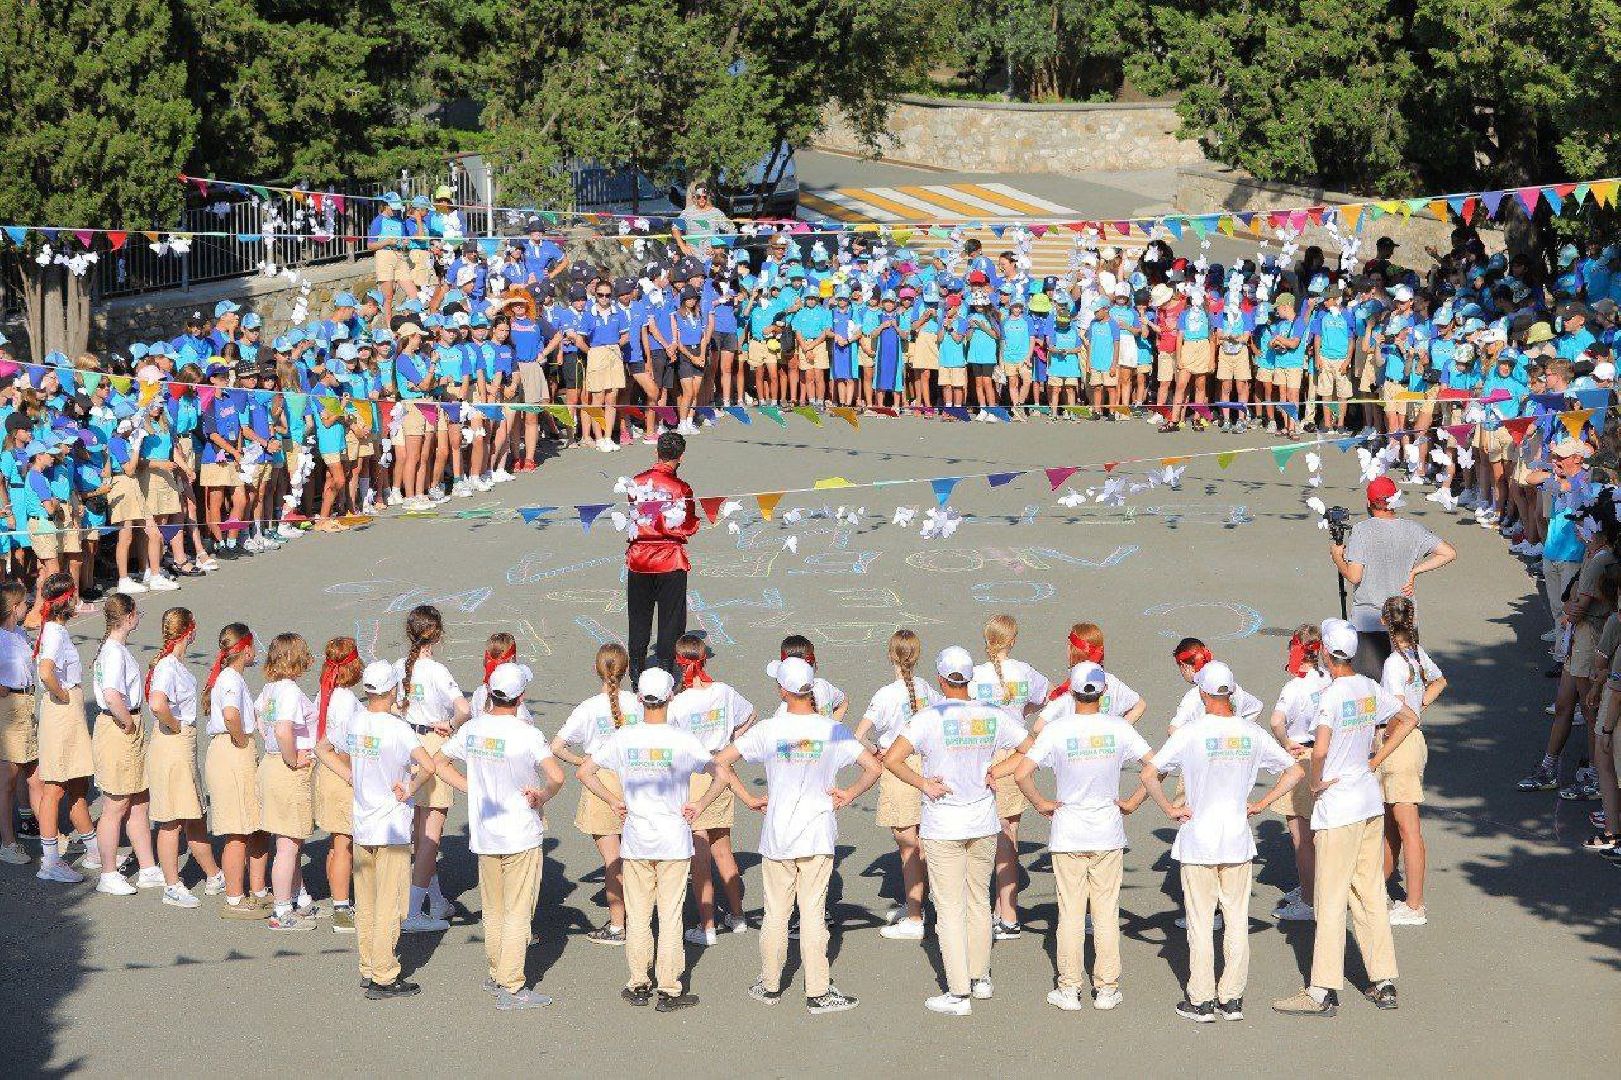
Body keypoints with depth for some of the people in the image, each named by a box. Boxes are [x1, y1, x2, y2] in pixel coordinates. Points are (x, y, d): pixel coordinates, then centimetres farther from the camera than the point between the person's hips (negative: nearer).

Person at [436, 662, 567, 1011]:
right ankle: (511, 988, -2)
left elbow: (439, 762, 12)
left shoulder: (472, 728, 0)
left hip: (483, 835, 6)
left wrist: (472, 789, 10)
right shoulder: (526, 734, -17)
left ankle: (497, 974, 29)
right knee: (518, 913, -1)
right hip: (522, 836, -6)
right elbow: (556, 777, -26)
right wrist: (543, 797, -6)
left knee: (493, 912, 19)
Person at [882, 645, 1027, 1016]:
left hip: (943, 827, -4)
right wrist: (995, 772, 3)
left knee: (950, 909, 1)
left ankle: (959, 993, 2)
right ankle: (980, 978, 29)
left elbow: (891, 759, -23)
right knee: (980, 901, 19)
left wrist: (923, 783, -12)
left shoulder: (929, 718, -14)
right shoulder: (993, 716, -3)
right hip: (984, 823, 4)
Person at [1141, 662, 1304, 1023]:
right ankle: (1232, 999, 12)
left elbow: (1149, 773, -16)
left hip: (1198, 840, -3)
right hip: (1238, 840, 3)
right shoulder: (1251, 733, 0)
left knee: (1200, 922, 3)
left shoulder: (1191, 732, -11)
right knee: (1237, 921, 9)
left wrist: (1169, 809, -5)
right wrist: (1261, 804, 9)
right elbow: (1295, 771, 7)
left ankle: (1201, 1001, 6)